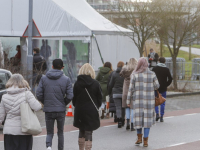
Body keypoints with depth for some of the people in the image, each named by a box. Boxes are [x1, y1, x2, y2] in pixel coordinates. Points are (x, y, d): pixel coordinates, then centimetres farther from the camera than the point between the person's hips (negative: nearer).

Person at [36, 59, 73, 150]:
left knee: (49, 133, 9)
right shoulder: (66, 79, -4)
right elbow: (70, 96, -9)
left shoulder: (44, 78, 0)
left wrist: (45, 103, 12)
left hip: (48, 110, 1)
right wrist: (64, 104, 9)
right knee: (60, 132, 16)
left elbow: (39, 94, -4)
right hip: (61, 110, -1)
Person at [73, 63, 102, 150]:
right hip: (92, 112, -2)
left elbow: (74, 98, 0)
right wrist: (96, 107, 17)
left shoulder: (77, 83, -5)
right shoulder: (96, 84, -6)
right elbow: (100, 98, 1)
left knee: (81, 132, 17)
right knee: (89, 133, 1)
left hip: (80, 111, 2)